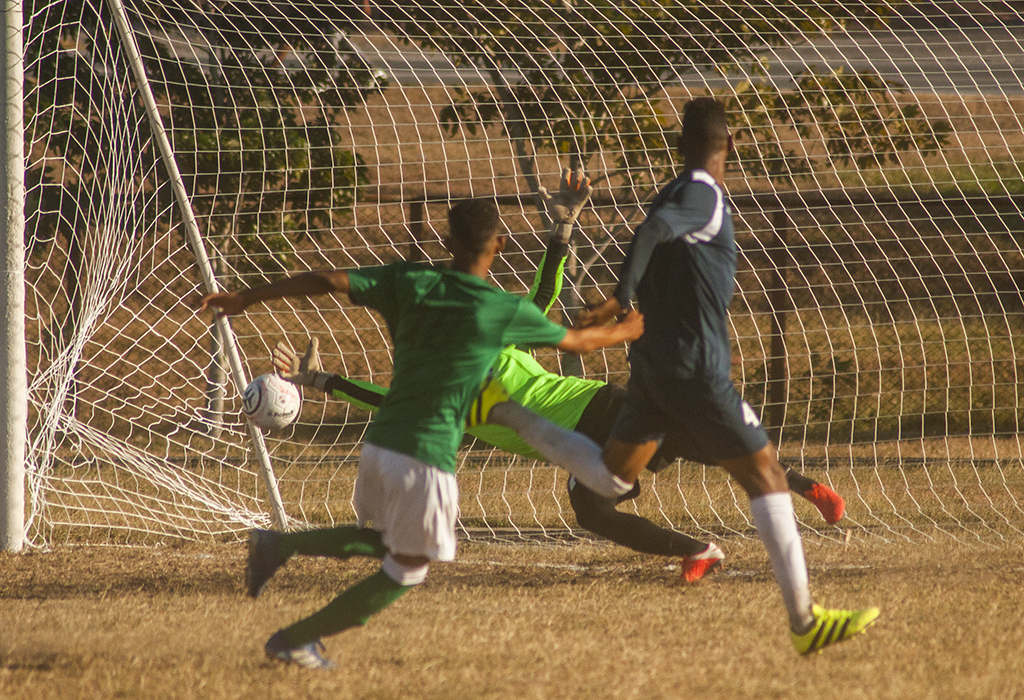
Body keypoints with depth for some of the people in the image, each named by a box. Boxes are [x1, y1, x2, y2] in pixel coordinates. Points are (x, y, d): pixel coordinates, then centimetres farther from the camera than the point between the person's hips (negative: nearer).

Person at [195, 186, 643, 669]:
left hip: (379, 443, 6)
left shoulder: (410, 283, 3)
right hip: (426, 457, -6)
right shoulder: (507, 312, -5)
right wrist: (623, 331, 32)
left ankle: (278, 545, 11)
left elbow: (327, 281, -2)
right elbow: (576, 342, 11)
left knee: (381, 541, 28)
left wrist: (245, 298, 3)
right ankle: (296, 639, 6)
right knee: (405, 571, 9)